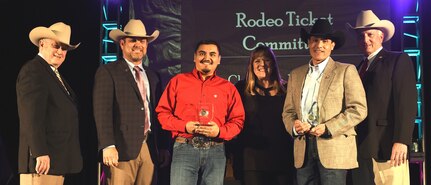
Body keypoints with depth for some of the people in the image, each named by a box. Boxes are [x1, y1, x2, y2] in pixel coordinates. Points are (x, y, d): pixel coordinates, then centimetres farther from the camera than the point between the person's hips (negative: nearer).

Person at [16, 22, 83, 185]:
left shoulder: (55, 74, 20)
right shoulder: (33, 70, -9)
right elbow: (31, 117, -18)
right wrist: (40, 153, -23)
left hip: (57, 159, 9)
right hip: (43, 159, -9)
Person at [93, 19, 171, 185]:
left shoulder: (153, 77, 19)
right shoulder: (107, 71, 1)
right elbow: (102, 111, -9)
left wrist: (164, 148, 11)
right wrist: (108, 146, -18)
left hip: (150, 150, 5)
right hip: (122, 149, -5)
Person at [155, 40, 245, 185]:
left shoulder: (228, 87, 11)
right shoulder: (178, 81, 9)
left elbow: (238, 121, 9)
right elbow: (162, 112, 6)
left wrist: (220, 131, -10)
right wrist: (184, 126, -10)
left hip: (216, 151, 2)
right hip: (185, 148, -1)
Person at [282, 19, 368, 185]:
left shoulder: (346, 71, 3)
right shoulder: (296, 74, 17)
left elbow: (359, 109, -4)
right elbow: (288, 111, 18)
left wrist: (328, 128, -13)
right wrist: (293, 125, -5)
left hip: (334, 149, -4)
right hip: (303, 151, 4)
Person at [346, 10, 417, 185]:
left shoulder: (399, 60, 0)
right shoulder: (359, 68, 20)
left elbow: (406, 103, -10)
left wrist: (401, 140, -18)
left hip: (386, 147, -6)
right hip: (360, 148, 6)